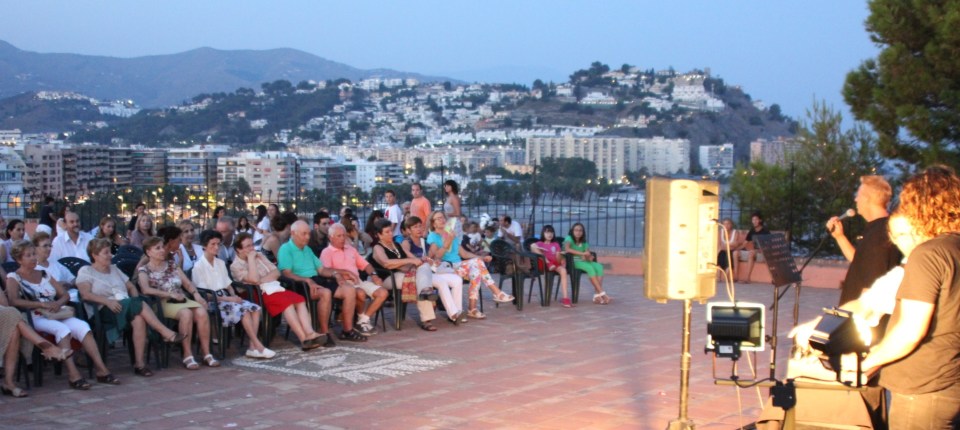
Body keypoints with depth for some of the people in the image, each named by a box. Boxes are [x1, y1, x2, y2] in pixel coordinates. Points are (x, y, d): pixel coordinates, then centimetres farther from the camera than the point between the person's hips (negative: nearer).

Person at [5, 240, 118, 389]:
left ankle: (101, 369, -30)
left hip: (56, 315, 5)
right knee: (62, 329, -35)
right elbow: (14, 301, -11)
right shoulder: (13, 277, 7)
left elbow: (65, 295, 20)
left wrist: (58, 303, -4)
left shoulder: (44, 275, 23)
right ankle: (73, 375, -41)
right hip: (34, 318, -5)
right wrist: (42, 304, -16)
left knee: (82, 326, -24)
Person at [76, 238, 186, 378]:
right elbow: (85, 294, -8)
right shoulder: (85, 271, 8)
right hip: (107, 311, -5)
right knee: (140, 304, -32)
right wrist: (107, 301, -22)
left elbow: (131, 287, 24)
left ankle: (139, 363, -34)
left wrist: (135, 301, 2)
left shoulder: (114, 269, 25)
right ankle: (166, 333, -29)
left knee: (139, 319, -33)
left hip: (129, 307, 5)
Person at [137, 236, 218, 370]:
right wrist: (170, 294, -19)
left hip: (182, 300, 5)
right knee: (186, 313, -36)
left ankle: (206, 353, -22)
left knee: (202, 312, -27)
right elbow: (146, 290, -15)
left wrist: (196, 294, -5)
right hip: (163, 303, -5)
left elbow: (187, 283, 15)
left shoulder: (171, 264, 20)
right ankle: (187, 355, -30)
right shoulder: (144, 270, 4)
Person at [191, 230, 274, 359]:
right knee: (243, 310, -29)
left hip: (226, 297, 7)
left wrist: (234, 296, -3)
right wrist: (228, 299, -17)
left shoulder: (220, 263, 16)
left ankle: (253, 347, -23)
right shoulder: (199, 266, -8)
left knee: (255, 308, -17)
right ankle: (258, 347, -24)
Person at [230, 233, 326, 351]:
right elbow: (254, 279, -16)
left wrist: (263, 280, -6)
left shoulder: (259, 256, 21)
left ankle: (310, 333, -36)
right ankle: (304, 339, -38)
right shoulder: (236, 266, 1)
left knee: (300, 299, -20)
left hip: (274, 288, 7)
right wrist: (251, 259, -9)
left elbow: (276, 272, 13)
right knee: (286, 302, -32)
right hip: (259, 293, -7)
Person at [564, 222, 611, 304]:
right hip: (572, 262, -6)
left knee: (599, 266, -21)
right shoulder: (569, 238, -3)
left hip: (583, 262, 6)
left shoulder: (584, 242, 15)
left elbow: (588, 254, 3)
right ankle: (602, 294, -33)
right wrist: (582, 253, -30)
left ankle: (597, 295, -31)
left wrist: (589, 257, -23)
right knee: (589, 267, -32)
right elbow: (567, 249, -25)